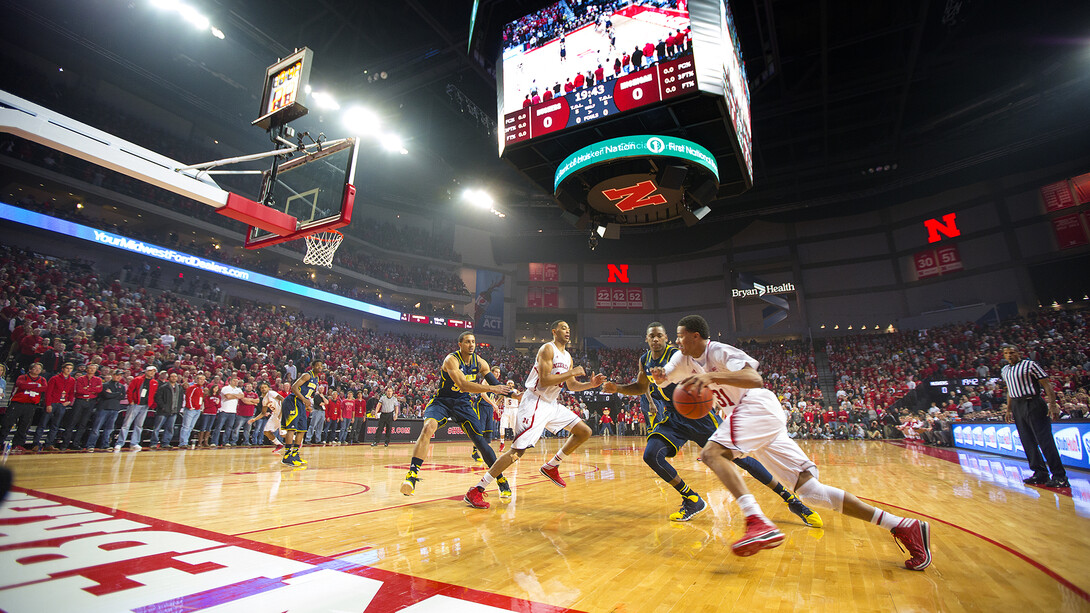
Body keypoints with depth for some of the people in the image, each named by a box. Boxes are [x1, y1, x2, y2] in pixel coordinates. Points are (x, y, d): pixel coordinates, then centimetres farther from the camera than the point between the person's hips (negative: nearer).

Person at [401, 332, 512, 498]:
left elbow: (496, 384, 3)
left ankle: (500, 479, 11)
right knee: (428, 427, -31)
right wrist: (491, 388, -37)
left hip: (463, 403, 4)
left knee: (480, 440, -2)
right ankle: (412, 474, -22)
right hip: (441, 401, -3)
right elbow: (463, 385, -34)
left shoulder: (480, 362, -5)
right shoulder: (451, 359, -22)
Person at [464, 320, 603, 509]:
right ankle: (475, 490, -8)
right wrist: (572, 372, -18)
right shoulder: (547, 349, -12)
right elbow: (544, 380, -23)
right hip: (535, 403, -9)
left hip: (552, 404, 9)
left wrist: (591, 384, 6)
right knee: (518, 450, -15)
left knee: (585, 432, 8)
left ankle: (551, 467, 19)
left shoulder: (567, 356, 15)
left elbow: (572, 385, 22)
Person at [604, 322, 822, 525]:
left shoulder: (677, 355, -15)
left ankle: (790, 498, 12)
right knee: (651, 455, -15)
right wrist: (617, 388, 5)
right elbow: (641, 388, 20)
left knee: (737, 456, -7)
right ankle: (693, 501, 3)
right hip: (671, 418, 5)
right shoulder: (645, 361, 4)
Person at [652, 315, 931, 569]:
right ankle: (903, 527, 7)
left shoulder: (719, 351, -13)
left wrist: (712, 376, -37)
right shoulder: (684, 358, 13)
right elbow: (664, 379, 22)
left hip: (758, 406, -9)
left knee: (712, 452, -26)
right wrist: (659, 376, -2)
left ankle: (759, 524, -35)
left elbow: (755, 379, -27)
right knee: (809, 490, 3)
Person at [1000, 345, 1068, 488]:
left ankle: (1060, 476, 0)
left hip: (1033, 404, -6)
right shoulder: (1004, 370, 14)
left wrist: (1053, 405, -19)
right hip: (1016, 406, 6)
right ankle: (1040, 473, 14)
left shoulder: (1030, 365, -5)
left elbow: (1047, 384, -9)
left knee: (1045, 440, -7)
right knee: (1028, 442, 7)